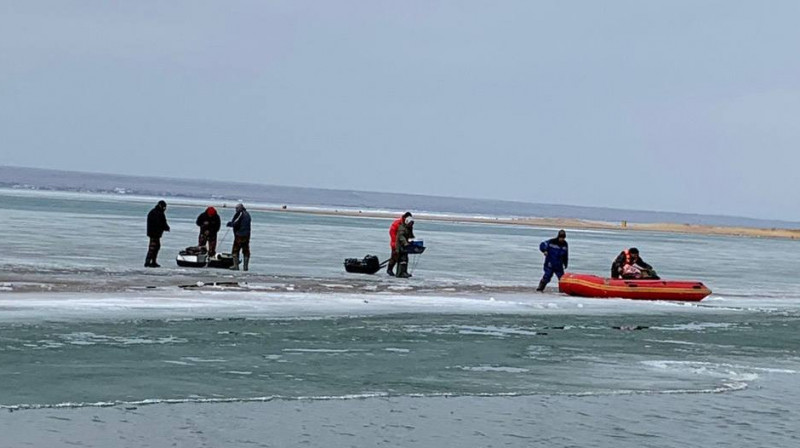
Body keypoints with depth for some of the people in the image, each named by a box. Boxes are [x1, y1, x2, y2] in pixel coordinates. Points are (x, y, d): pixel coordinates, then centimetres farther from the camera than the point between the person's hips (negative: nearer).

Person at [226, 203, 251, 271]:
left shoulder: (239, 214, -11)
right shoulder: (247, 214, 14)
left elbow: (235, 224, -18)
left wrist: (229, 224, 2)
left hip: (239, 235, -7)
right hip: (247, 235, 7)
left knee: (235, 250, -1)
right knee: (246, 251, 10)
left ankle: (236, 265, -5)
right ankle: (246, 266, 9)